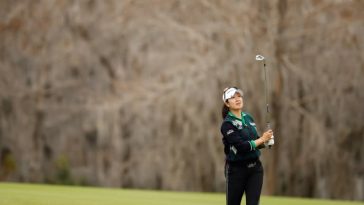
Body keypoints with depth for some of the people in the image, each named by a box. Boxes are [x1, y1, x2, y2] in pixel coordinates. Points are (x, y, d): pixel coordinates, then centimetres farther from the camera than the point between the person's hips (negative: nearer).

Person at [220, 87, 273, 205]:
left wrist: (265, 141, -7)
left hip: (255, 168, 5)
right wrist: (262, 139, -18)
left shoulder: (248, 118, 9)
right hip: (236, 169, -5)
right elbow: (241, 146, -22)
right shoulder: (227, 124, -13)